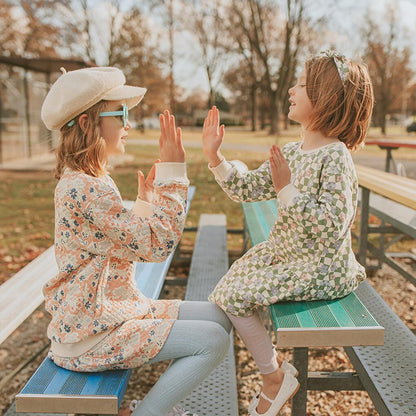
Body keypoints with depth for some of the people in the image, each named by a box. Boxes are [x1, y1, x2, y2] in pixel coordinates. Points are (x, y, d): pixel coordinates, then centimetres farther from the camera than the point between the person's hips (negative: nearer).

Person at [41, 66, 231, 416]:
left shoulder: (88, 180, 9)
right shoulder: (85, 190, -24)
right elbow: (157, 245, -23)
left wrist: (146, 201, 10)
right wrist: (173, 170, -20)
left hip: (115, 308, 10)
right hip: (91, 335, -10)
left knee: (219, 317, 6)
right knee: (213, 340, -13)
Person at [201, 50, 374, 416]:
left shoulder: (335, 158, -20)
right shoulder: (291, 153, 5)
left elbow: (330, 227, -27)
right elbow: (246, 189, 7)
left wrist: (286, 189, -27)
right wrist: (214, 155, -1)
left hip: (320, 269, -9)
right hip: (283, 253, 9)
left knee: (234, 295, -16)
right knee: (222, 296, 5)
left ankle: (275, 379, 7)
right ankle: (276, 368, 20)